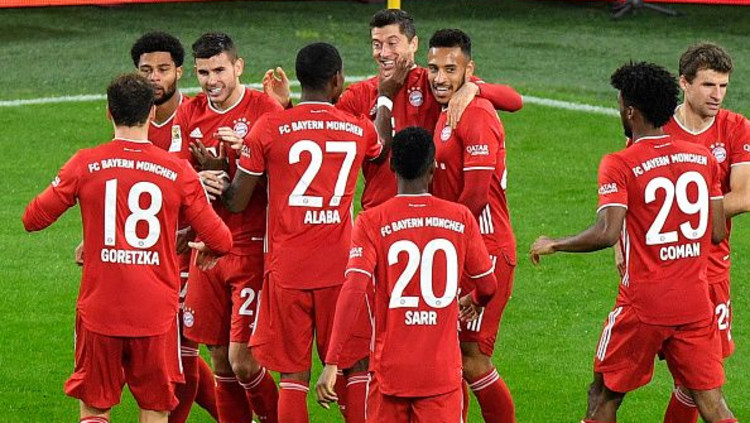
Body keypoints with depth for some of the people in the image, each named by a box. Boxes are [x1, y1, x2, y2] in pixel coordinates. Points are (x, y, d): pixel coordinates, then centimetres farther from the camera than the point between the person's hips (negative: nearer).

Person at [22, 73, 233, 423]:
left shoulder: (85, 164, -5)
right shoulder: (178, 171, -3)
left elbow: (33, 219, 2)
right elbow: (220, 240, 1)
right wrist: (207, 250, 25)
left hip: (98, 311, 0)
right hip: (157, 313, 0)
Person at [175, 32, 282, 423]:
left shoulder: (265, 109, -7)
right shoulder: (189, 114, 7)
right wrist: (209, 173, -16)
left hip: (253, 247, -5)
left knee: (243, 361, -10)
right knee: (220, 362, 7)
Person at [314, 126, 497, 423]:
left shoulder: (371, 222, -5)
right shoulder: (460, 218, 2)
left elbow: (353, 290, -16)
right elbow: (487, 286, 11)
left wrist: (331, 363, -17)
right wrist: (473, 302, 36)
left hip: (390, 368, -1)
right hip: (443, 371, 1)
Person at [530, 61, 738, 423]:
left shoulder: (619, 166, -11)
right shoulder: (703, 157, 4)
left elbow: (606, 234, -21)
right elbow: (718, 233, 7)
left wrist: (552, 245, -6)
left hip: (644, 306, -4)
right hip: (696, 304, 4)